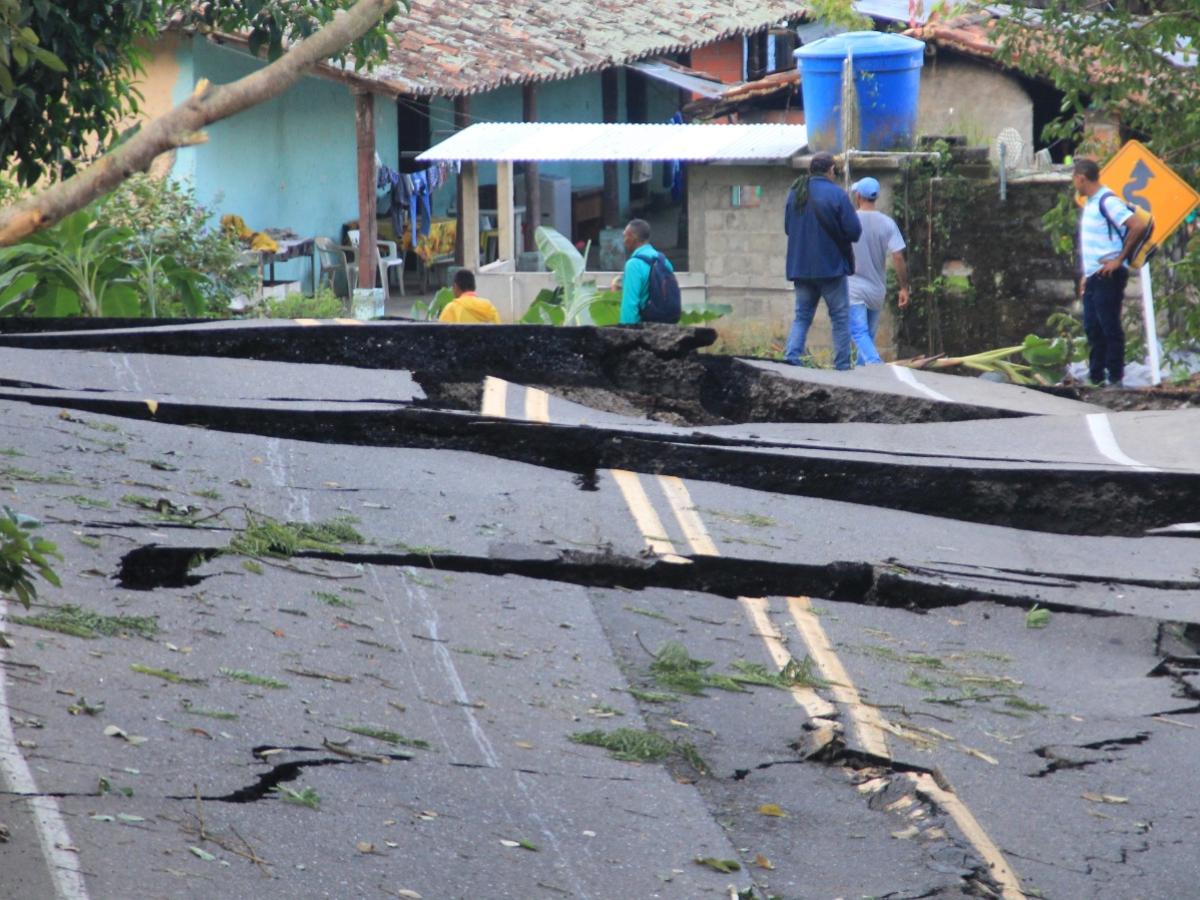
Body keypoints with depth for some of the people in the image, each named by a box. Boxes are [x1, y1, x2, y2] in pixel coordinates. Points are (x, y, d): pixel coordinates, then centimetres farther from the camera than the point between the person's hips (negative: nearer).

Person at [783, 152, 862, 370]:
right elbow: (854, 231, -14)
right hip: (831, 266, -4)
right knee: (840, 317, 6)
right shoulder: (836, 194, -13)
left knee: (802, 315, 11)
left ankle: (792, 354, -9)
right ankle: (842, 363, 6)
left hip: (801, 267, 5)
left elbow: (787, 228, 15)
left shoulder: (794, 193, 5)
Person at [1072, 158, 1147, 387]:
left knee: (1110, 327, -6)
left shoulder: (1107, 201, -14)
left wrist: (1119, 260, -18)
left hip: (1108, 275, -10)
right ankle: (1095, 377, 16)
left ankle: (1115, 377, -2)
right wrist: (1086, 274, 20)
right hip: (1093, 277, 10)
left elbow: (1137, 227, -22)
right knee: (1092, 328, 11)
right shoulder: (1090, 202, 16)